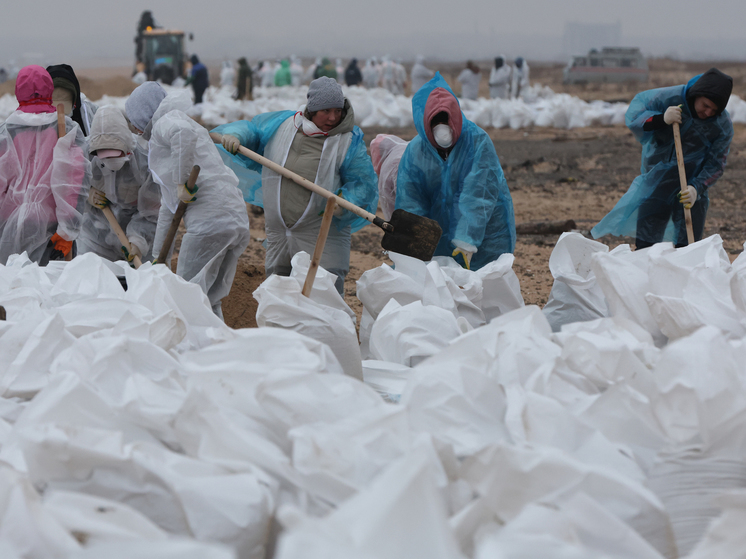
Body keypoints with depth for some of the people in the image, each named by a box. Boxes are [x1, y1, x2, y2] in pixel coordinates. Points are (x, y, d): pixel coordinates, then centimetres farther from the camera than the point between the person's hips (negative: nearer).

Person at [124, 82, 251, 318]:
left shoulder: (165, 121, 4)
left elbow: (184, 133, -26)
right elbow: (168, 208, 36)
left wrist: (182, 182, -20)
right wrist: (158, 259, 38)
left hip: (209, 220, -9)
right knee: (209, 300, 16)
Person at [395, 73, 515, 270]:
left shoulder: (478, 142, -17)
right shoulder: (415, 150, -7)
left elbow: (479, 194, -23)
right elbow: (408, 201, -7)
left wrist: (468, 239, -30)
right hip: (440, 237, 3)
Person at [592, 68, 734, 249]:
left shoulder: (723, 125, -11)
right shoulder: (668, 98, -16)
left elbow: (715, 164, -7)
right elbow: (633, 115, -12)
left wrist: (697, 188, -23)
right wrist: (661, 119, -30)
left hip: (691, 187, 0)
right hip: (656, 184, 0)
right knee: (645, 244, 0)